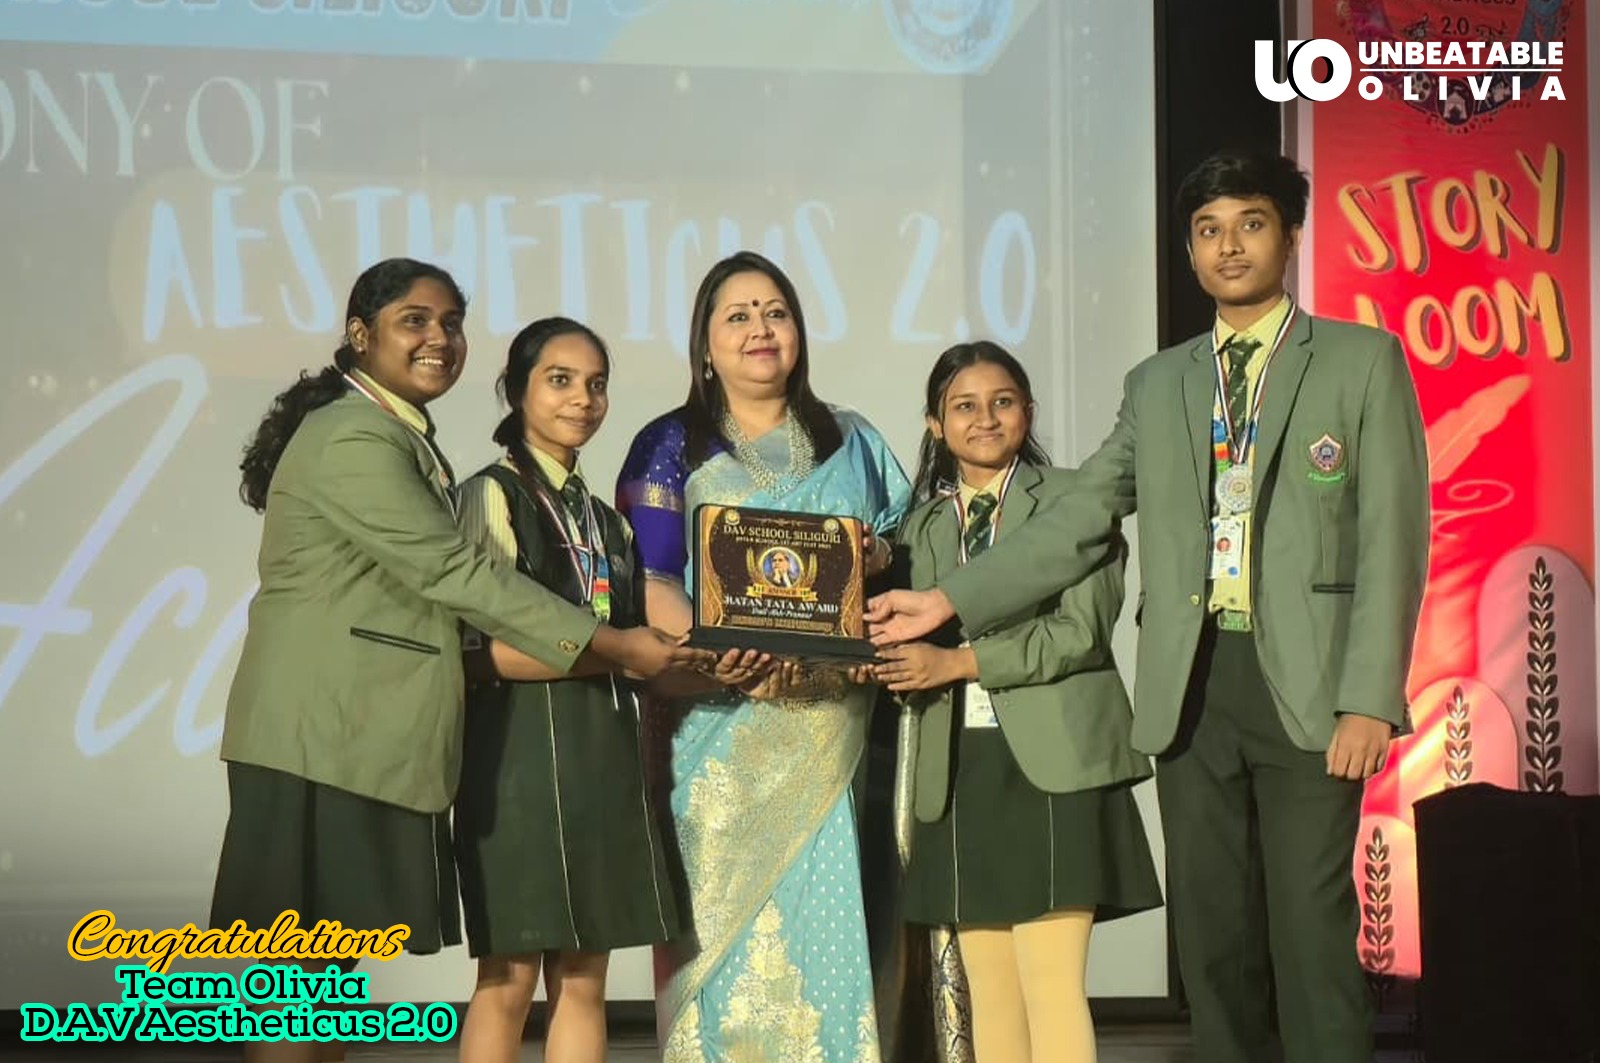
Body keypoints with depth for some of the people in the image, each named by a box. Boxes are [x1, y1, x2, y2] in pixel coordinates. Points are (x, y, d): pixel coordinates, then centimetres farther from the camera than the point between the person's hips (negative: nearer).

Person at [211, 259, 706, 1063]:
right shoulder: (352, 440, -14)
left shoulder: (406, 439, 18)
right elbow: (453, 572, -19)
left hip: (365, 739, 10)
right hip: (325, 739, -10)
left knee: (329, 963, 11)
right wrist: (611, 644, -17)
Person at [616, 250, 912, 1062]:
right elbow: (649, 579, -2)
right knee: (723, 914, -3)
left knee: (827, 906, -3)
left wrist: (878, 556, -9)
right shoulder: (670, 446, 8)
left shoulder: (854, 443, 16)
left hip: (831, 729, 2)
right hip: (719, 727, -1)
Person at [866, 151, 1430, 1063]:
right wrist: (951, 600, 5)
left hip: (1306, 683, -4)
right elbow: (1080, 519, 13)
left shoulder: (1363, 360, 4)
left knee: (1312, 928, -5)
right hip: (1192, 688, 4)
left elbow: (1391, 541, -2)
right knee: (1212, 934, 6)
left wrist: (1369, 700, -11)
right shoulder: (1158, 384, 16)